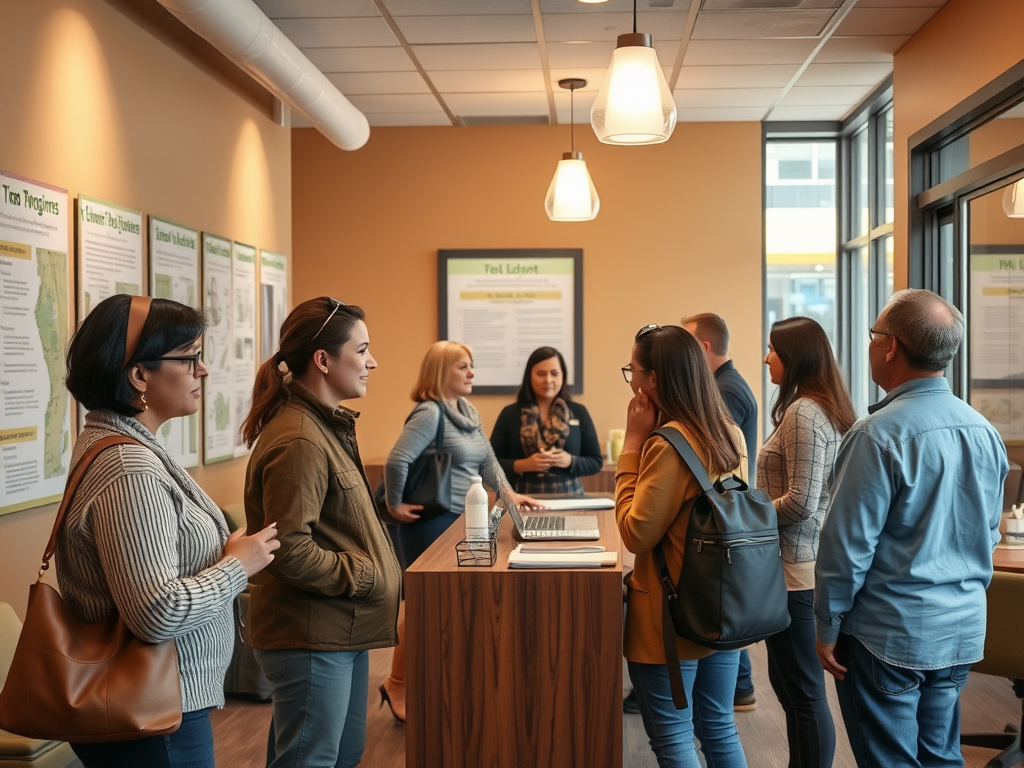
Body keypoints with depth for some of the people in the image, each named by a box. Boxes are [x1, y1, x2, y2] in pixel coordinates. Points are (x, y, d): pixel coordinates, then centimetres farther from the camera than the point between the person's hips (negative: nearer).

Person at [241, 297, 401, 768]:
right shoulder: (299, 442, -22)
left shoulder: (327, 427, 12)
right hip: (311, 638, -10)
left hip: (341, 631, 10)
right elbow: (290, 552, -26)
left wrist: (377, 570, 10)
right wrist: (367, 577, -16)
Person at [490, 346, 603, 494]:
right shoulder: (510, 414, 7)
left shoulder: (579, 413, 10)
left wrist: (570, 461, -7)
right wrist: (522, 465, -10)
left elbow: (596, 462, 10)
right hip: (525, 499, -2)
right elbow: (491, 462, 4)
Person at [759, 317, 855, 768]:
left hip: (794, 568, -10)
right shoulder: (827, 408, 12)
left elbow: (800, 504, -23)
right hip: (804, 561, 10)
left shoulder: (802, 413, -19)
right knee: (789, 680, 20)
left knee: (802, 689, 0)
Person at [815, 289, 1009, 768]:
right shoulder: (984, 431, 2)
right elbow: (988, 532, 13)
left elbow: (848, 545, -18)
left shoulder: (880, 434, -20)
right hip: (963, 632, 7)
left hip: (890, 637, -7)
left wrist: (828, 628, -7)